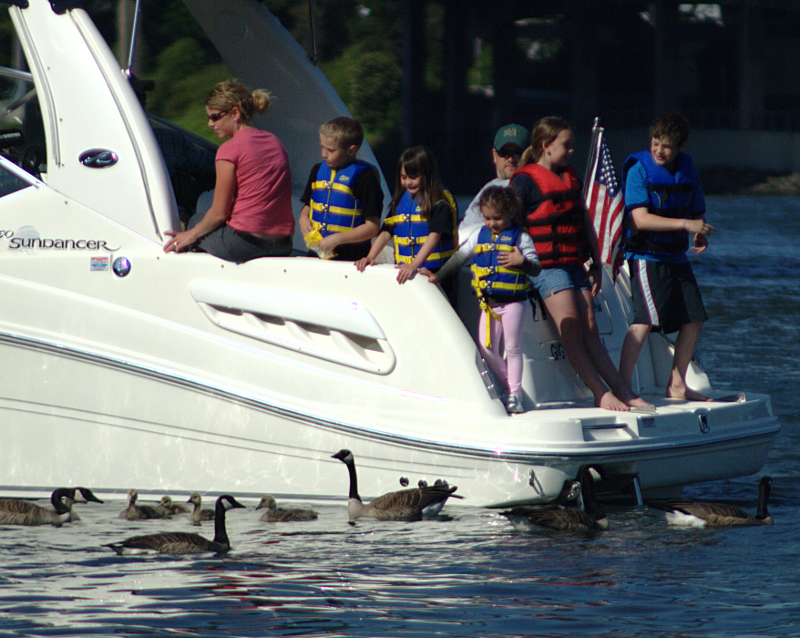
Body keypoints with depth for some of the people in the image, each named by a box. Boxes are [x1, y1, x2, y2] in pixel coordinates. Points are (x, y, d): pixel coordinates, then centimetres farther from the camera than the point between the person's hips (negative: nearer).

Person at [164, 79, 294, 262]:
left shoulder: (229, 150, -10)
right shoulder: (274, 142, 12)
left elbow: (219, 213, -7)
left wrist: (191, 235, 10)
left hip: (245, 242, -7)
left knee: (197, 219, 23)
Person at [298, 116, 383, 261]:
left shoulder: (365, 177, -8)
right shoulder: (318, 170, 12)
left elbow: (373, 227, -10)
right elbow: (307, 206, 26)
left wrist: (337, 238, -17)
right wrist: (303, 219, 3)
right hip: (316, 254, 5)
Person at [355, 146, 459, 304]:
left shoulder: (439, 202, -7)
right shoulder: (400, 201, 13)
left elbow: (434, 236, -18)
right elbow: (386, 232, 9)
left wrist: (415, 265, -31)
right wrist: (370, 257, -8)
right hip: (405, 273, 5)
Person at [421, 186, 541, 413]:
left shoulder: (520, 237, -4)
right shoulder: (479, 236, 10)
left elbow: (536, 267, -5)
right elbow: (460, 257, 17)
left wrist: (522, 261, -25)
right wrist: (438, 275, 12)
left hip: (512, 302, -5)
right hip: (488, 303, 5)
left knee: (512, 347, -2)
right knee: (486, 348, 0)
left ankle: (515, 395, 6)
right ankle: (509, 386, 15)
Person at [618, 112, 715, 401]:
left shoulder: (687, 170, 9)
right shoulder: (639, 169, -10)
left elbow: (697, 212, 20)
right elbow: (640, 219, -19)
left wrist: (700, 234, -4)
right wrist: (686, 224, -24)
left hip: (676, 257, 7)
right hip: (646, 256, -7)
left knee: (694, 319, 7)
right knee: (646, 320, -20)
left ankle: (677, 385, 18)